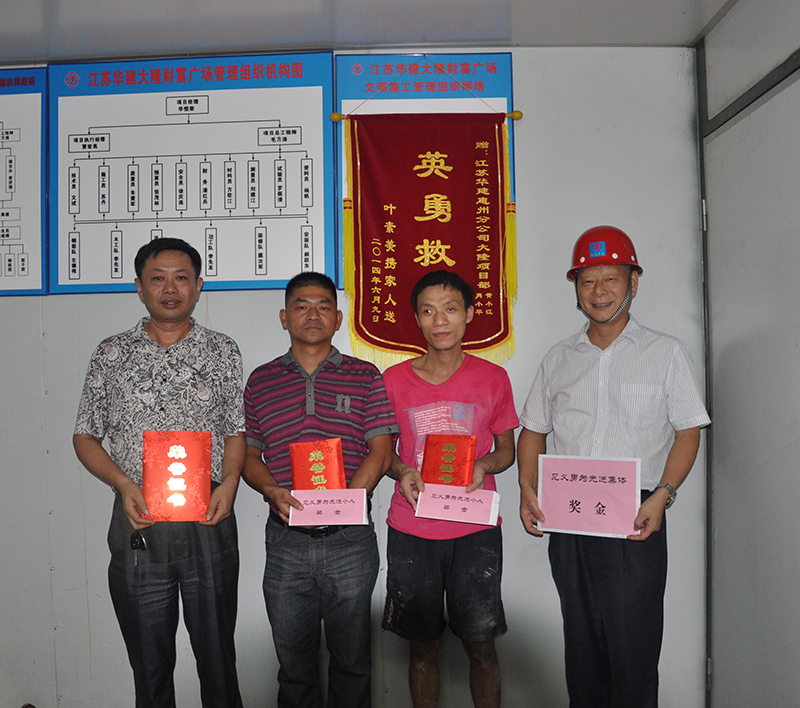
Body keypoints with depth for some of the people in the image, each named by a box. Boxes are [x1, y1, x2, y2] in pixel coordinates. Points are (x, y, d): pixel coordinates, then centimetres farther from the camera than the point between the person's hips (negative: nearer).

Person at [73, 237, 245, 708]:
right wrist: (124, 484, -8)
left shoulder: (223, 351, 6)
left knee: (218, 656, 9)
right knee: (149, 663, 13)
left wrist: (230, 481, -10)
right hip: (138, 523, 1)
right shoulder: (113, 355, 6)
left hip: (209, 518, 0)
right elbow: (86, 436, 8)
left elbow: (237, 431, 8)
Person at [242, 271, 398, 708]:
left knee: (351, 659, 12)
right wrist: (271, 490, -11)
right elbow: (249, 453, 10)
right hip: (286, 542, 2)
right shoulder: (260, 381, 9)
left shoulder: (364, 377, 3)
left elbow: (380, 451, -3)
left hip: (350, 540, -1)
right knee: (293, 660, 13)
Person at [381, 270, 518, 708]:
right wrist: (400, 470, -11)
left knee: (480, 643, 5)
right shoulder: (393, 380, 1)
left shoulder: (492, 378, 2)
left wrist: (484, 465, -10)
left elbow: (506, 448, 11)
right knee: (423, 644, 10)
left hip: (476, 528, 0)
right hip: (411, 528, 1)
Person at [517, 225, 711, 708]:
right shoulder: (559, 358, 12)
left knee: (633, 647, -2)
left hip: (635, 520, -3)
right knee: (582, 644, 12)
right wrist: (528, 491, 0)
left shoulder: (666, 352, 4)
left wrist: (662, 495, -14)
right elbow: (534, 430, 15)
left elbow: (688, 432, 1)